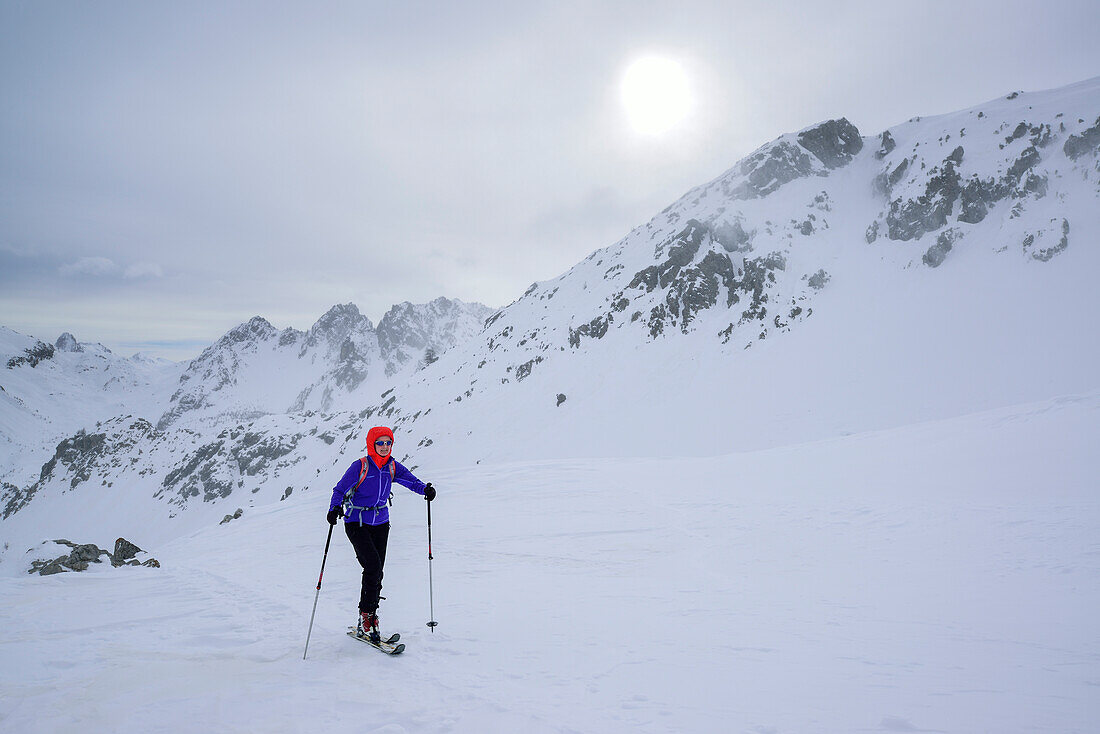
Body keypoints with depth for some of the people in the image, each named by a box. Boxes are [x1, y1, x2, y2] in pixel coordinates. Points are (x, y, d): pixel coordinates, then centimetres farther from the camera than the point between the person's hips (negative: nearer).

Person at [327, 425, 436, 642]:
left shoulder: (392, 467, 1)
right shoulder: (360, 466, -12)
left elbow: (410, 480, -10)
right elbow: (340, 489, -11)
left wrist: (424, 488, -31)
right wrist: (335, 508, -29)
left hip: (380, 523, 5)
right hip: (357, 524, -5)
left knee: (377, 573, 5)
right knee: (373, 566, -18)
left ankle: (369, 621, 18)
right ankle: (365, 614, -2)